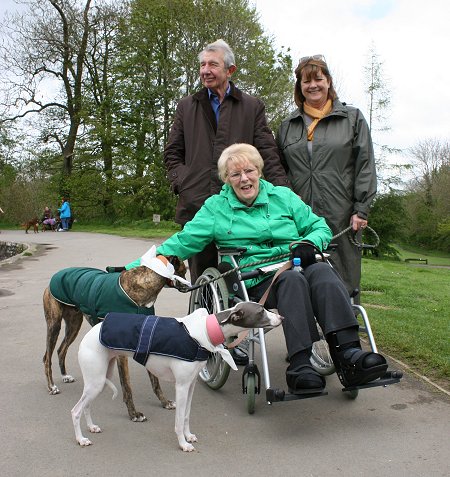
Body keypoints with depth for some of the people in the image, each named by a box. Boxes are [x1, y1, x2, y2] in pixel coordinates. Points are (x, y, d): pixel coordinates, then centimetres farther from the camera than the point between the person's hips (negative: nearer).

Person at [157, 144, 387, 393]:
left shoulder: (283, 196, 17)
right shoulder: (215, 207, 13)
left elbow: (320, 227, 16)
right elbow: (183, 241, 7)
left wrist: (309, 243, -8)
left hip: (297, 267, 3)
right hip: (254, 281, -2)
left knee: (322, 271, -31)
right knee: (292, 279, -34)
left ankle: (348, 354, -43)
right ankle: (300, 365, -43)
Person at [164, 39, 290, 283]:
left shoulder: (253, 106, 13)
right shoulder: (186, 106, 18)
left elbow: (268, 154, 6)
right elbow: (172, 153, 17)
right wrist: (182, 183, 0)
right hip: (197, 205, 2)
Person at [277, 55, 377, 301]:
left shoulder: (353, 118, 10)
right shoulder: (287, 125, 17)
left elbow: (365, 166, 4)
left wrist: (361, 209, -5)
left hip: (341, 216, -2)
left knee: (342, 279, 0)